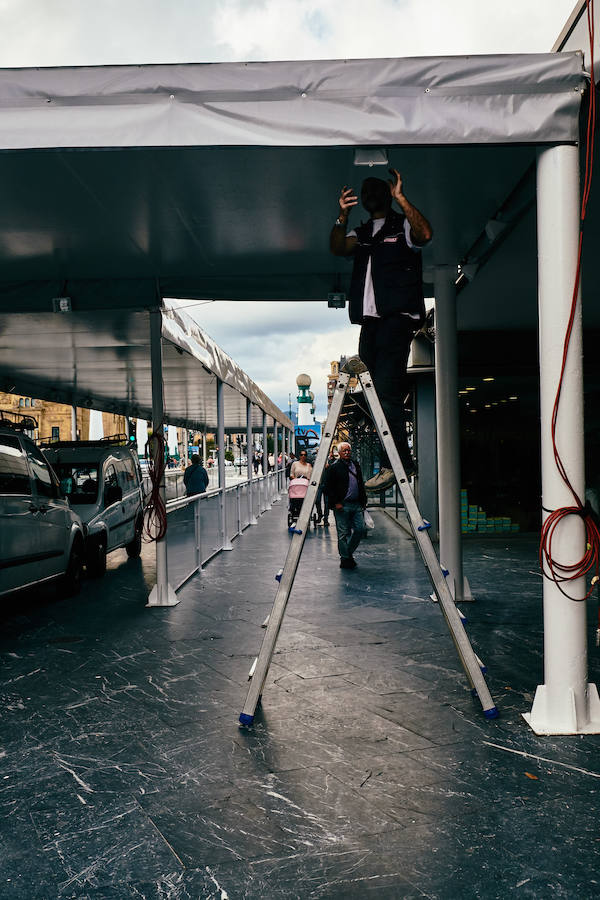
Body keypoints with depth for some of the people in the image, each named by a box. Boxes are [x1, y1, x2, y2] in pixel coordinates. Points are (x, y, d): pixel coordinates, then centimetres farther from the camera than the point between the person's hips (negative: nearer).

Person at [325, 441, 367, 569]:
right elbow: (329, 487, -6)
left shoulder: (356, 465, 15)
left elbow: (361, 484, 20)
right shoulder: (334, 468, -3)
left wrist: (363, 500, 13)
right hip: (342, 506, -6)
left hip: (356, 505, 6)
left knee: (360, 529, 2)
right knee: (343, 533, 0)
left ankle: (348, 552, 21)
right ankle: (345, 559, 10)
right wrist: (336, 503, -12)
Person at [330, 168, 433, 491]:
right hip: (370, 319, 7)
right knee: (374, 392, 4)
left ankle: (394, 464, -16)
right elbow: (338, 248, 5)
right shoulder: (361, 233, 25)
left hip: (398, 317, -7)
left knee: (386, 389, -17)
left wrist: (400, 197, -14)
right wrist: (343, 216, -7)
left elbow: (425, 234, -14)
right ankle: (403, 462, 10)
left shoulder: (403, 225, 9)